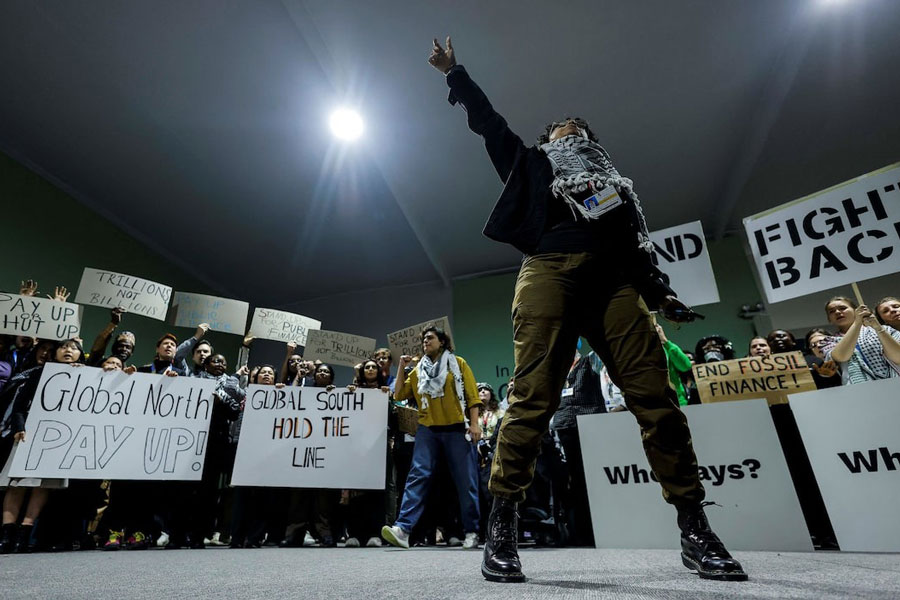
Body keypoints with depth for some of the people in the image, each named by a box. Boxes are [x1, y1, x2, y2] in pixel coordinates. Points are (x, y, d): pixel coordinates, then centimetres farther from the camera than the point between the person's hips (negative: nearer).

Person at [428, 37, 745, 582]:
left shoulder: (613, 182, 36)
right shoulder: (532, 163, 31)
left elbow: (636, 245, 26)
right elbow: (489, 123, 32)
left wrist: (659, 292, 12)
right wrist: (456, 76, 34)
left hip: (614, 281, 3)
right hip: (550, 269, -3)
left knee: (657, 396, -8)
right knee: (534, 399, -13)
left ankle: (696, 531, 0)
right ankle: (502, 527, -8)